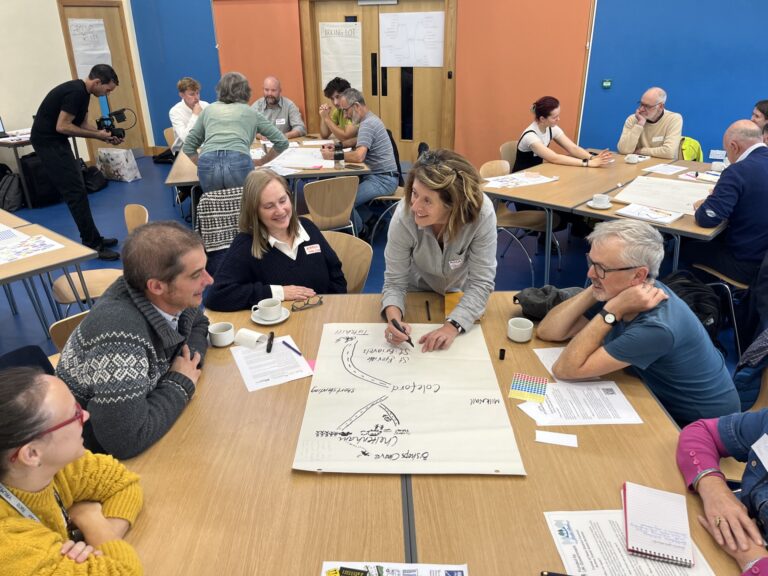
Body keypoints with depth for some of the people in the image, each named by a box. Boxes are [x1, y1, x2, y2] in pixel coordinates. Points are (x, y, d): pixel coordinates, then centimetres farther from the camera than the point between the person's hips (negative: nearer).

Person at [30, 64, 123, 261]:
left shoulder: (81, 91, 9)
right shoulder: (76, 92, -21)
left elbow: (83, 123, 16)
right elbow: (62, 126, -24)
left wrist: (104, 135, 1)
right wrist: (97, 135, -16)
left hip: (56, 141, 10)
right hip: (48, 142, -10)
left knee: (76, 189, 11)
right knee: (76, 192, -10)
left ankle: (93, 238, 17)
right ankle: (92, 245, -7)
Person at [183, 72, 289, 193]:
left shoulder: (209, 110, 27)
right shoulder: (251, 112, 23)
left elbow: (188, 147, 24)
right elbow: (282, 142, 23)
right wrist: (261, 162, 32)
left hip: (208, 165, 2)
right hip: (239, 164, -2)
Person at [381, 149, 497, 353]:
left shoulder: (482, 214, -33)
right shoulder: (404, 216, -31)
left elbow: (481, 282, -28)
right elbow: (394, 282, -22)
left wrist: (453, 326, -41)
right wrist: (394, 318, -41)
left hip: (462, 296, 0)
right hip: (418, 295, 0)